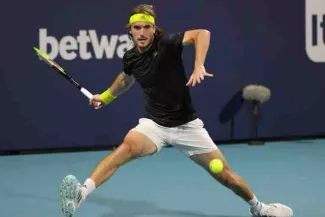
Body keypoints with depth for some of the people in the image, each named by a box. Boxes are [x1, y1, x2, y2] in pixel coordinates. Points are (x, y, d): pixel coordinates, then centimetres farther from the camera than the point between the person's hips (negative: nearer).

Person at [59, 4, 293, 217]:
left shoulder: (166, 43, -16)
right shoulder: (130, 58, -1)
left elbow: (203, 33, -31)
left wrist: (198, 67, -43)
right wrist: (105, 97, 36)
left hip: (186, 124, -2)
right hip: (154, 123, 2)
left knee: (225, 175, 4)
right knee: (128, 147, -32)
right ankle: (81, 193, -46)